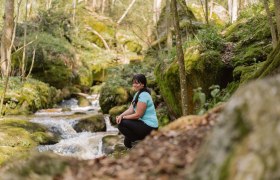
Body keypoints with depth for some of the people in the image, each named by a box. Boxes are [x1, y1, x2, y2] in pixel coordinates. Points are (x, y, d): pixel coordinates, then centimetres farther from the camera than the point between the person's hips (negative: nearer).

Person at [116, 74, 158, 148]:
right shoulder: (138, 93, 13)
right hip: (144, 123, 10)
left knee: (121, 124, -15)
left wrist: (123, 117, -10)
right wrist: (121, 115, -12)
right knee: (120, 120, 11)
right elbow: (130, 109, 6)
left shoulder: (143, 95, -18)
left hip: (149, 127, -10)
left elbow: (138, 115, -20)